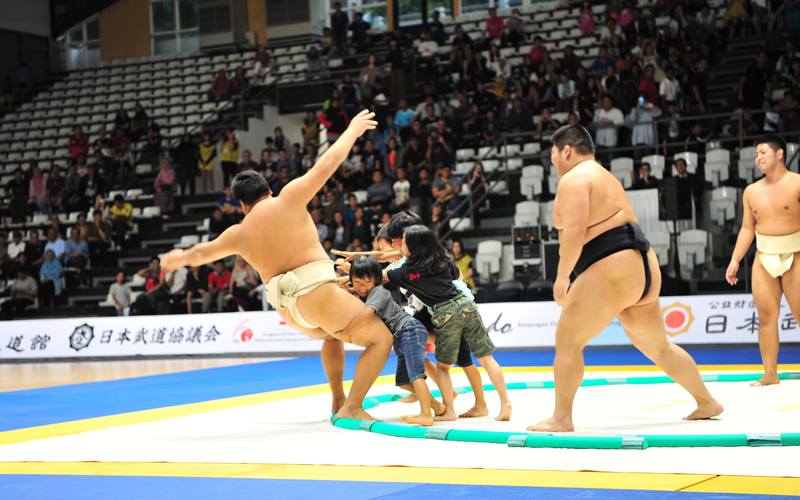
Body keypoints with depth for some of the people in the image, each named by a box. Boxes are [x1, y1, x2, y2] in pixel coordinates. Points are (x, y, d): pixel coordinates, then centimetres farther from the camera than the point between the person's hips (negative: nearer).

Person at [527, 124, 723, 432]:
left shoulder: (574, 179, -7)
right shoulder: (607, 179, 25)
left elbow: (574, 230, -19)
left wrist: (562, 277, -18)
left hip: (610, 270, -10)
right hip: (643, 269, 10)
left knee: (567, 341, -5)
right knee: (658, 346, 20)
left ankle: (562, 418, -8)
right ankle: (707, 403, 27)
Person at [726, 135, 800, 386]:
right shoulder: (752, 191, 12)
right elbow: (747, 228, 15)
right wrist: (735, 260, 10)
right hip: (763, 259, 4)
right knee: (766, 316, 1)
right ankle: (770, 373, 6)